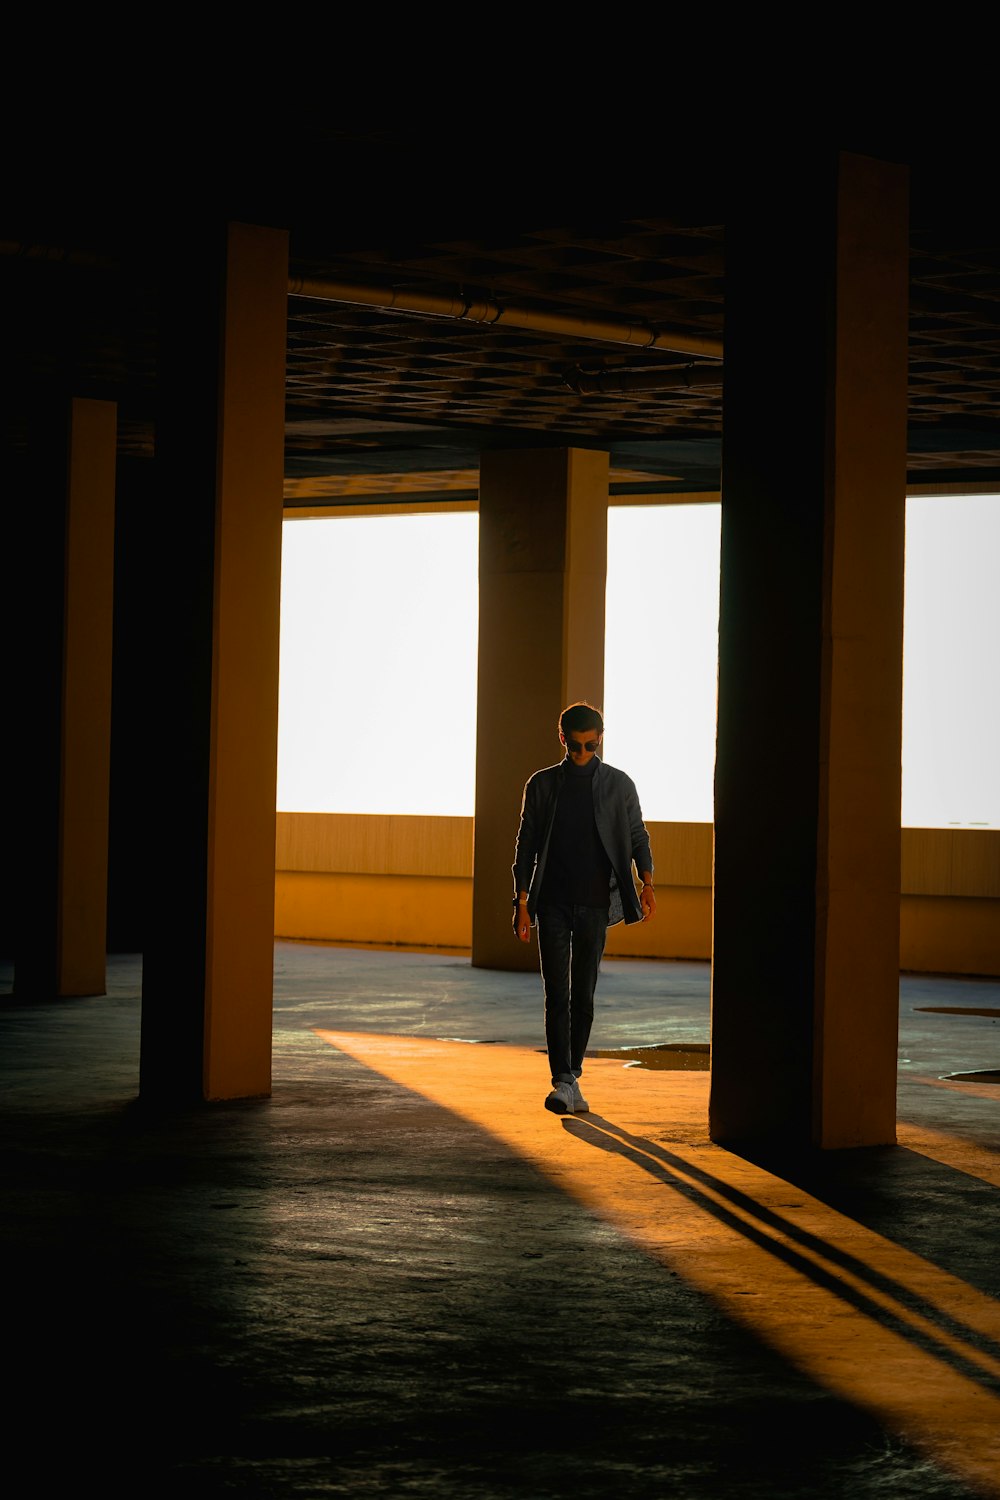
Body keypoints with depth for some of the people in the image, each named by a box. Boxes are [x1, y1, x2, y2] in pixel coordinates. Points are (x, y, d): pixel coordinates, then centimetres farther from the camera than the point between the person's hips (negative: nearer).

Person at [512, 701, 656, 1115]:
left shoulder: (618, 785, 5)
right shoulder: (542, 784, 5)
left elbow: (637, 836, 8)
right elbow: (526, 845, 6)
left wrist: (647, 882, -6)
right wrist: (522, 902, 0)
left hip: (594, 904, 1)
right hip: (552, 904, -1)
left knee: (584, 995, 5)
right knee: (557, 995, -7)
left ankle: (572, 1077, 15)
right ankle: (563, 1082, -11)